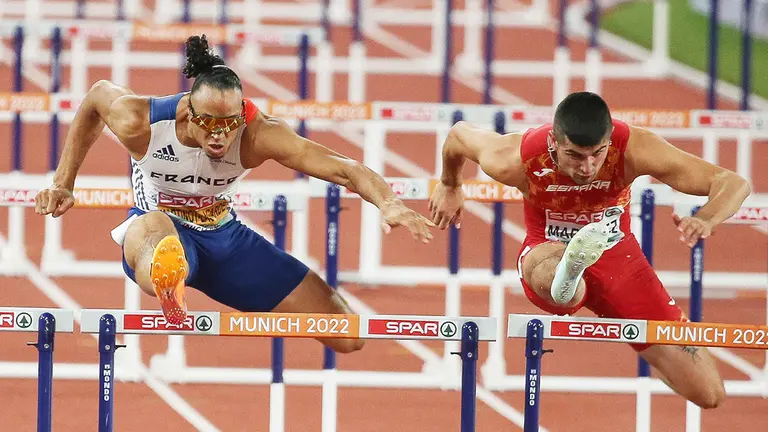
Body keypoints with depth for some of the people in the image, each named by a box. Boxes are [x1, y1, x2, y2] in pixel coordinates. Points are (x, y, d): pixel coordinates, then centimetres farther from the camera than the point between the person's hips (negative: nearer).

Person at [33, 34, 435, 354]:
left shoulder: (258, 134, -27)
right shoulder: (140, 123, -26)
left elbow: (341, 168, -33)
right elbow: (95, 96, -2)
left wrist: (387, 202, -53)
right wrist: (63, 183, 1)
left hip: (222, 234, 3)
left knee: (349, 338, -2)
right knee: (149, 229, -47)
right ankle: (165, 282, -88)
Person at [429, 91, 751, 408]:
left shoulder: (633, 148, -29)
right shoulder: (516, 160, -27)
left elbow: (733, 184, -29)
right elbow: (458, 133, -4)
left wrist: (706, 220, -52)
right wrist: (449, 186, 18)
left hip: (615, 252, 3)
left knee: (708, 394, -1)